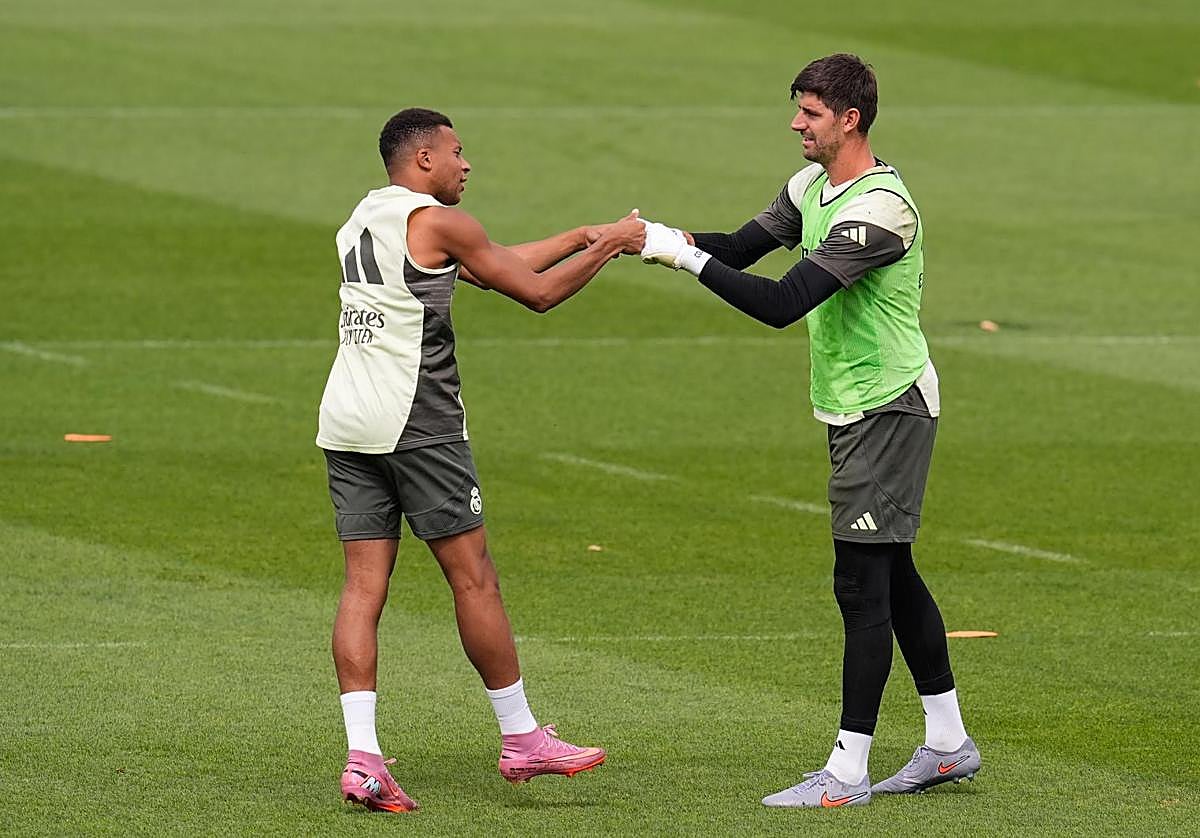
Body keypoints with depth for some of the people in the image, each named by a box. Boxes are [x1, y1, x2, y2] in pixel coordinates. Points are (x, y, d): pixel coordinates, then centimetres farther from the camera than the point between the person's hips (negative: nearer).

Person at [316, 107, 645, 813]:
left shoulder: (364, 219, 20)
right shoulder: (436, 220, -7)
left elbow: (496, 266, 26)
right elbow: (537, 292, -3)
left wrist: (579, 236, 29)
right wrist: (608, 248, 9)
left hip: (347, 423, 8)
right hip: (416, 423, -8)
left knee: (365, 584, 2)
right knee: (474, 577, 2)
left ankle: (362, 755, -8)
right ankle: (522, 738, 10)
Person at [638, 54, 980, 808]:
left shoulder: (880, 208, -23)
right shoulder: (812, 187, 8)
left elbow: (784, 302, -29)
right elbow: (743, 248, 10)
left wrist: (686, 257, -28)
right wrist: (674, 240, -11)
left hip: (889, 410, -10)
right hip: (854, 407, 10)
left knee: (862, 582, -9)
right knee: (891, 574, 15)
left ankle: (847, 773, -7)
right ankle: (948, 744, 24)